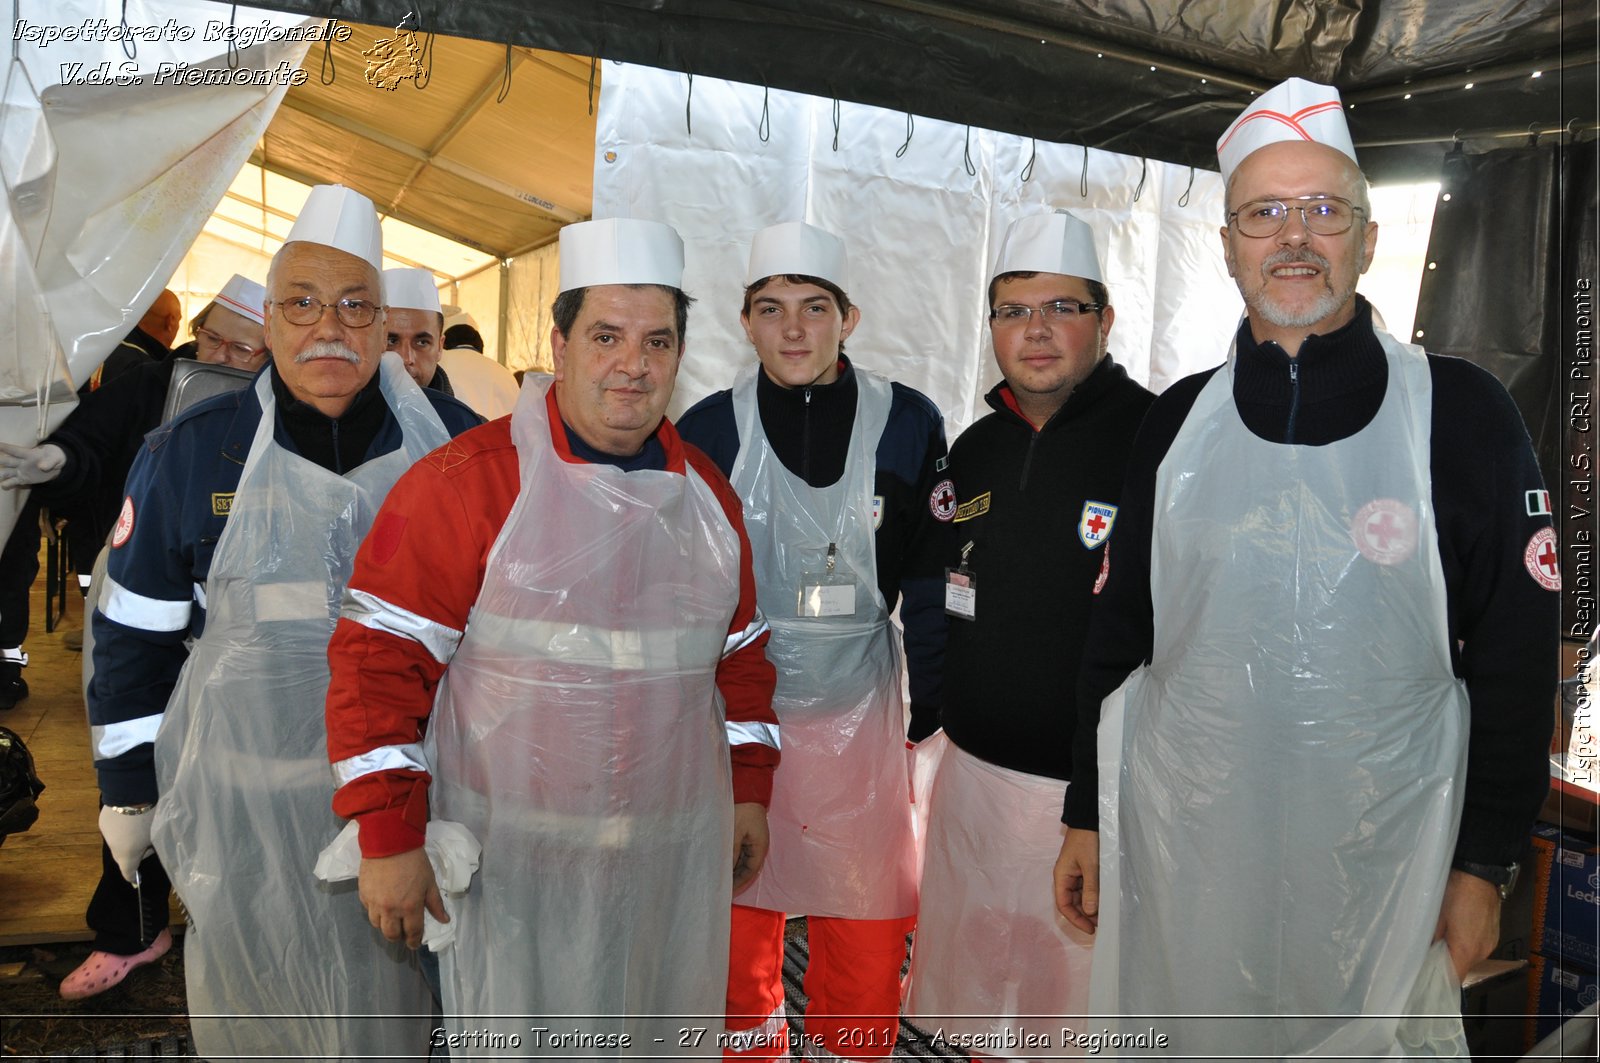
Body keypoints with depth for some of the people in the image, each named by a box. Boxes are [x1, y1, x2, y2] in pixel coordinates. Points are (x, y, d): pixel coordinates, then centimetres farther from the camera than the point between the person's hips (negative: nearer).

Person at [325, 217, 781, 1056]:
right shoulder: (467, 480, -11)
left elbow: (740, 654, 15)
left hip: (676, 858, 5)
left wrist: (749, 791, 13)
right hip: (516, 860, -4)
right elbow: (378, 657, -12)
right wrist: (390, 838, -13)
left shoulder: (705, 492, 7)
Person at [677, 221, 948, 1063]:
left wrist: (939, 712, -1)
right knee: (738, 913, 10)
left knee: (868, 931, 6)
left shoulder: (907, 424, -2)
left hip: (856, 710, 0)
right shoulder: (707, 431, -1)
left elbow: (929, 580, 2)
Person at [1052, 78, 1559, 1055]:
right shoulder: (1180, 421, 2)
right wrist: (1087, 817, 7)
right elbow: (1119, 635, 6)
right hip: (1180, 853, 2)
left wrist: (1485, 865, -3)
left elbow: (1515, 658, -3)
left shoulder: (1460, 414, -5)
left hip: (1379, 864, -2)